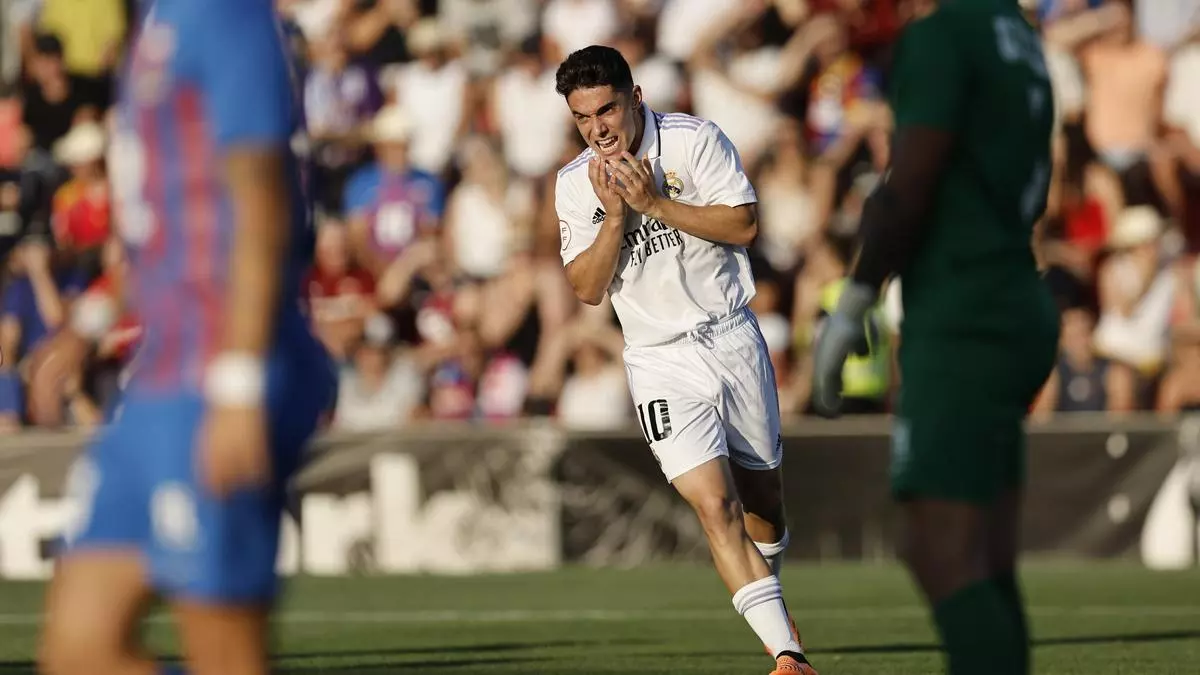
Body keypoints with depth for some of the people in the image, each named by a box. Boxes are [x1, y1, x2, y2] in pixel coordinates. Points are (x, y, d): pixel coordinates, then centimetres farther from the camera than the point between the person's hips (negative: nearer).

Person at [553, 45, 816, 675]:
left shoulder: (694, 139, -8)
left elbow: (743, 225, -14)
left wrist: (655, 203, -20)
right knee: (714, 504, -17)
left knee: (760, 489, 14)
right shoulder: (575, 184, -1)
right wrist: (616, 216, -17)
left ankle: (769, 591, 46)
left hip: (731, 336, 0)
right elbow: (587, 288, -3)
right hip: (661, 360, 0)